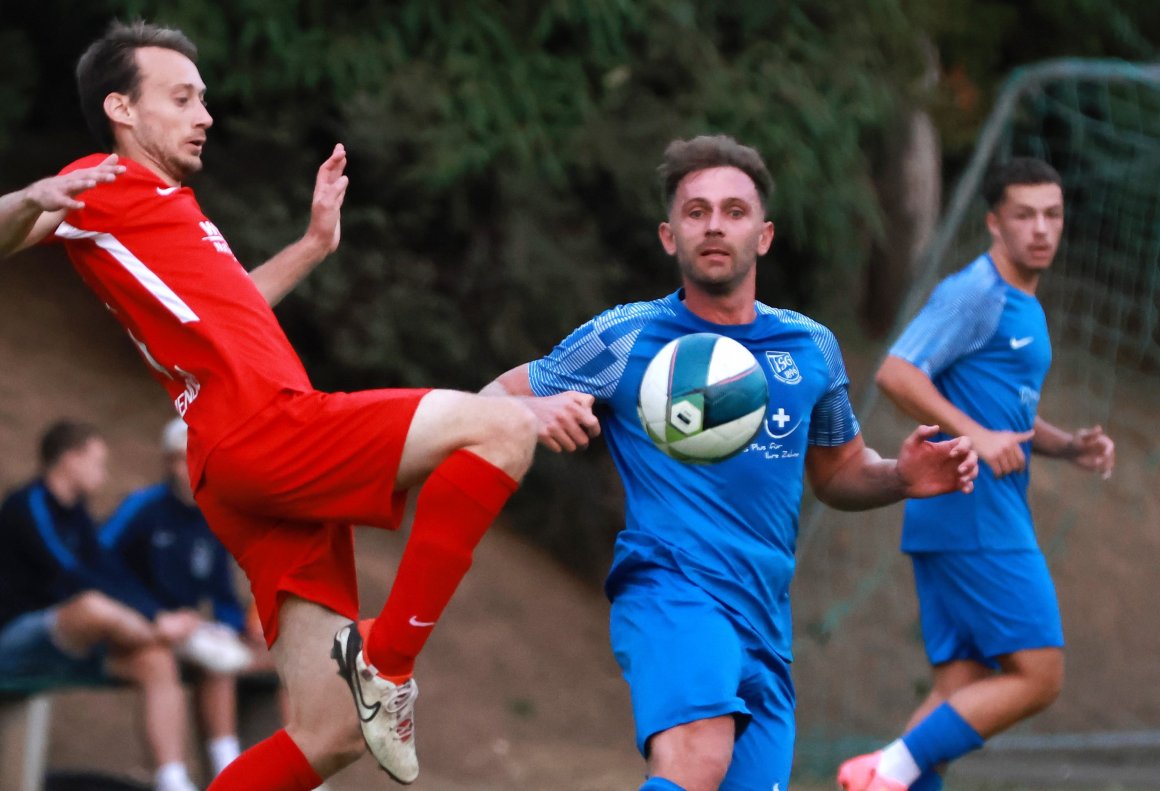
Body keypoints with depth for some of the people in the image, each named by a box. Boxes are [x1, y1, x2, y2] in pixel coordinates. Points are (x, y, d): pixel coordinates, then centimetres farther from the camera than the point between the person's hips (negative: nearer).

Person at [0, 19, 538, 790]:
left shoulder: (168, 207, 31)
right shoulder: (106, 187, 3)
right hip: (261, 430, -9)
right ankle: (387, 661, -20)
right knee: (503, 425, -20)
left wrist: (312, 245, 43)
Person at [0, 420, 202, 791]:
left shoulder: (75, 514, 15)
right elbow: (71, 579, -22)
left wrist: (161, 616, -5)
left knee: (155, 661, -14)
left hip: (63, 648, 9)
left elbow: (110, 572, 13)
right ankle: (191, 642, -12)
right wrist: (154, 620, -24)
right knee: (95, 608, -37)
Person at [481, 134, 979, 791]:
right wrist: (535, 413, -17)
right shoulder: (623, 338, 3)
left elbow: (838, 474, 28)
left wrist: (902, 477, 5)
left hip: (765, 620, 5)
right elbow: (488, 405, 7)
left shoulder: (810, 347, 15)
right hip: (669, 588, -5)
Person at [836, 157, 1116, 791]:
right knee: (1037, 676, -12)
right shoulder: (977, 293, -9)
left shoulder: (1022, 306, 22)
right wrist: (975, 435, -25)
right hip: (972, 512, -10)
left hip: (994, 518, 10)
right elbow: (896, 373, -18)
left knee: (962, 694, 6)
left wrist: (1069, 446, 14)